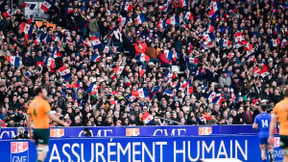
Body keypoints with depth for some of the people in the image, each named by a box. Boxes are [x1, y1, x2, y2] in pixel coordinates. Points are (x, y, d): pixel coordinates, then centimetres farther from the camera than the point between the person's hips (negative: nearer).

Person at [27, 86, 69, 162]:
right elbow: (51, 116, -18)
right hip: (43, 129, -7)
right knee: (43, 151, -7)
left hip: (35, 129, 7)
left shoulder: (31, 103, 11)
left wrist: (30, 133, 18)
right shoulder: (44, 103, -10)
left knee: (40, 151, 14)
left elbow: (29, 120, 12)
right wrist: (62, 123, -13)